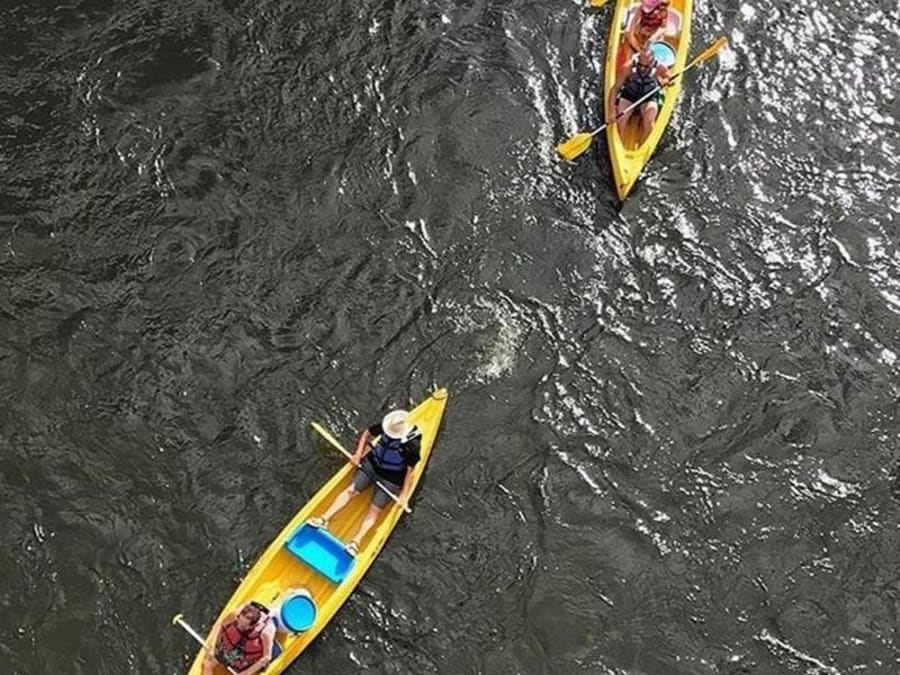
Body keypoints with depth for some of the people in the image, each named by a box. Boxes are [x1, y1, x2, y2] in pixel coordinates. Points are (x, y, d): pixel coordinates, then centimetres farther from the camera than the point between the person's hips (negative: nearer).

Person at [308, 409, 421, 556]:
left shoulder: (413, 445, -27)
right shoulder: (386, 426, -15)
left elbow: (410, 471, -18)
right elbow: (367, 434, 5)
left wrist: (404, 494, -17)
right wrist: (358, 454, -4)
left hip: (391, 479, -4)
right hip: (372, 463, 4)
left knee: (374, 509, -8)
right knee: (351, 490, -4)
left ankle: (356, 541, -13)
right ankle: (324, 519, -3)